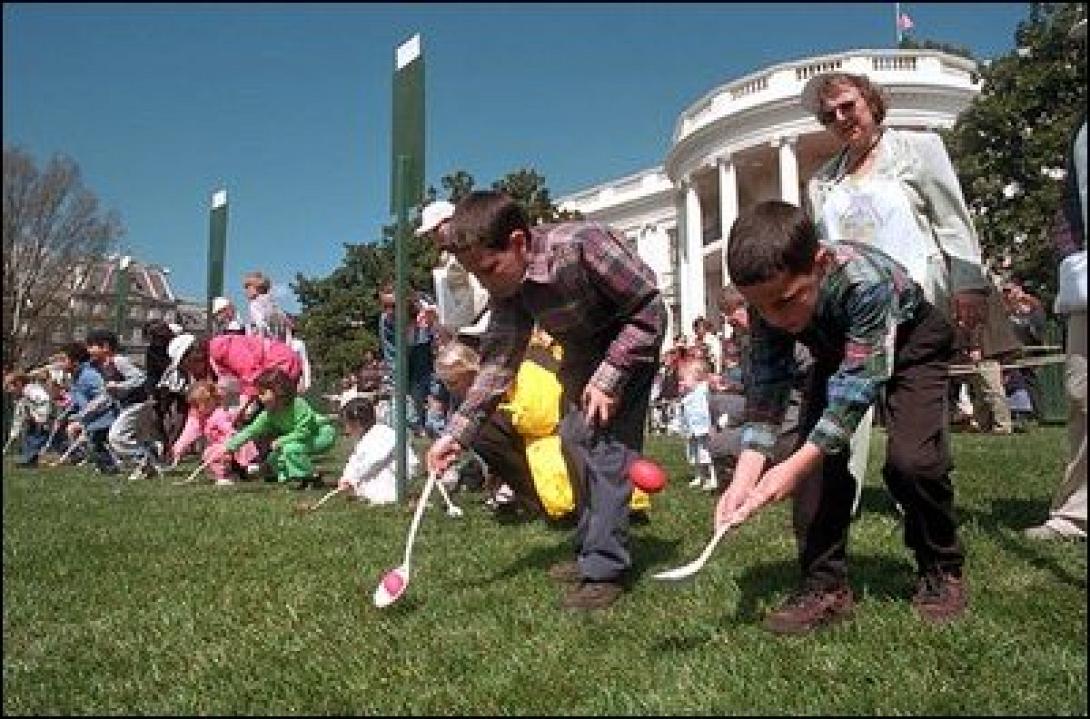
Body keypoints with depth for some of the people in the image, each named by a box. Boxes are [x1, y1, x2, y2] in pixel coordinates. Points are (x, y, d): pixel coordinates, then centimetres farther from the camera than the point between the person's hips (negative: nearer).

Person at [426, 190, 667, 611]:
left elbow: (649, 310, -27)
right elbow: (499, 359, -14)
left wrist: (608, 380, -29)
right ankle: (592, 550, 21)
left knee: (604, 439, -17)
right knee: (574, 437, 7)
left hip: (630, 338, -7)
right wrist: (459, 432, -23)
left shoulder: (582, 246, -35)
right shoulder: (506, 285, -15)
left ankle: (606, 568, -11)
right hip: (582, 346, 7)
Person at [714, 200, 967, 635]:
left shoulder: (864, 280, -42)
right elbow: (765, 388, -24)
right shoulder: (768, 302, -26)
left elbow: (859, 384, -41)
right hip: (838, 352, 4)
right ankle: (825, 585, -2)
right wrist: (744, 478, -36)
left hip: (911, 344, -4)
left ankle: (942, 571, 5)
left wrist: (794, 467, -48)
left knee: (911, 459, -21)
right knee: (820, 456, -13)